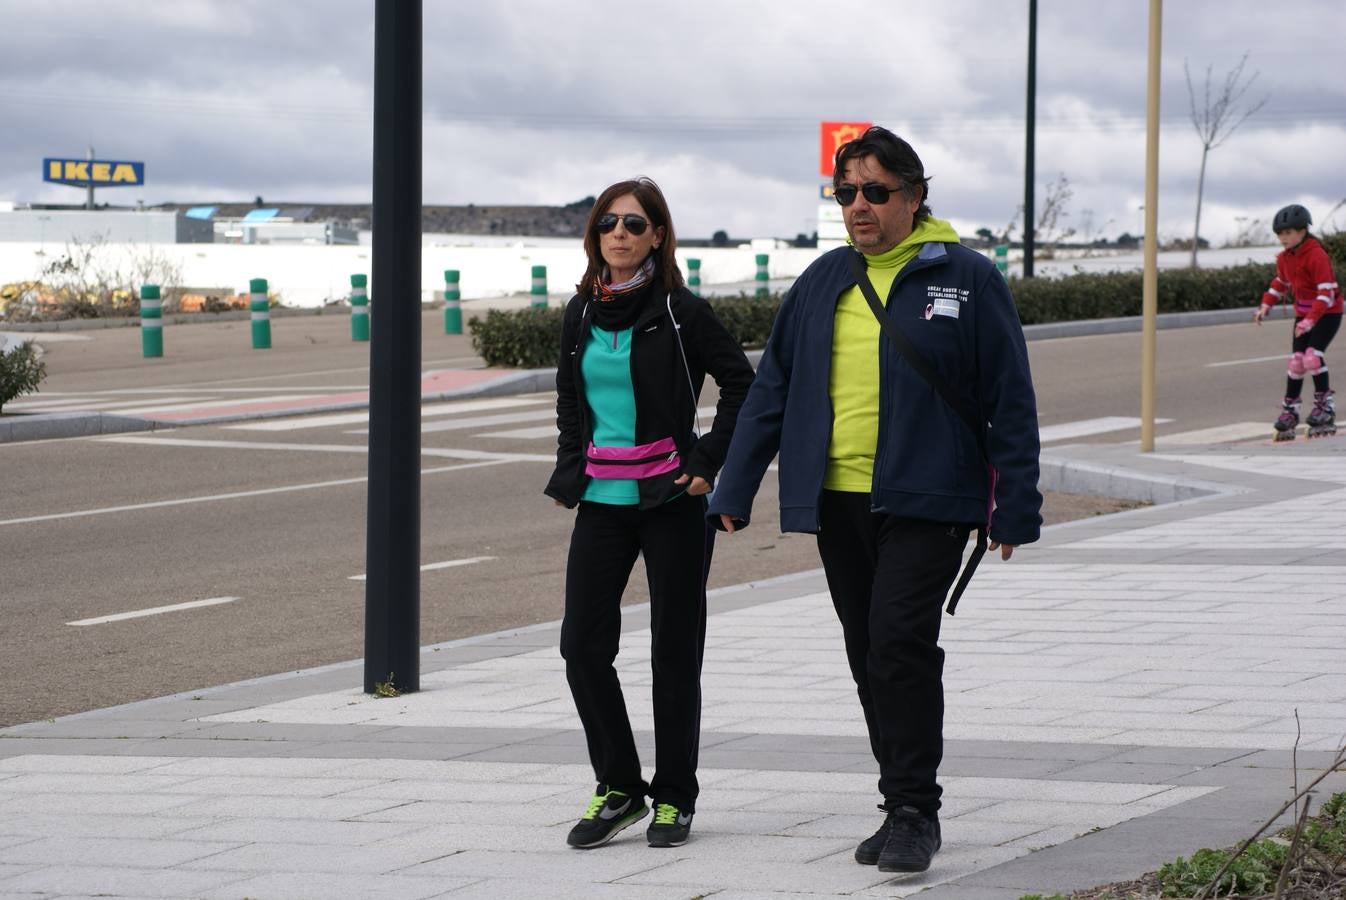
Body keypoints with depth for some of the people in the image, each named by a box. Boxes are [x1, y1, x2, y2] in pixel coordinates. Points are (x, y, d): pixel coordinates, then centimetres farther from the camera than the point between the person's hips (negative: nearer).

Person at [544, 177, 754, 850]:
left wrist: (707, 462, -8)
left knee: (675, 650, 3)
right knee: (583, 645, -2)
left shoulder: (679, 310, -6)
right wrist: (569, 471, 11)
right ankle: (618, 788, 12)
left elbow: (741, 383, -2)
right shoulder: (582, 314, 8)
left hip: (672, 499, -4)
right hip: (601, 500, 4)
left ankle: (673, 797, 12)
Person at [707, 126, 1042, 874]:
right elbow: (772, 390, 14)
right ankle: (905, 808, 20)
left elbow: (1011, 403, -2)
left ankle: (915, 812, -7)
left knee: (901, 642, -16)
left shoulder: (967, 279, -2)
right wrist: (734, 492, 9)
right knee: (872, 659, 9)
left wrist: (1015, 508, -5)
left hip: (927, 502, -5)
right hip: (837, 503, 5)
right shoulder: (824, 282, 11)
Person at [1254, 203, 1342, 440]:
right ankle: (1290, 409, 7)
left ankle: (1325, 404, -8)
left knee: (1313, 355, -22)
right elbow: (1280, 283, 19)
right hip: (1303, 313, 7)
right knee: (1296, 360, 0)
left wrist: (1310, 320, -35)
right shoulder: (1284, 258, 1)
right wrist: (1266, 306, 5)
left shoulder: (1317, 256, -24)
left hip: (1328, 313, -7)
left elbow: (1326, 293, -27)